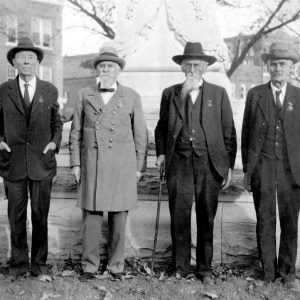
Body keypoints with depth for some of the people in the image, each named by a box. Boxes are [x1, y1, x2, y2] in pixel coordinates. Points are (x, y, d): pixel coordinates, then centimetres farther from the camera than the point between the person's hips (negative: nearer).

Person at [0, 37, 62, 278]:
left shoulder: (50, 90, 7)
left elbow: (56, 122, 15)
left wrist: (55, 142, -1)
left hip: (42, 162, 0)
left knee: (40, 216, 7)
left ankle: (40, 262, 20)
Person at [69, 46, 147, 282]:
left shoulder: (131, 97, 5)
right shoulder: (85, 95, 8)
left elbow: (140, 134, 7)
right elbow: (76, 132, 10)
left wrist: (138, 167, 4)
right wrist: (75, 163, 5)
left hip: (122, 165, 0)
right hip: (92, 164, 1)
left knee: (119, 217, 4)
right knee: (91, 215, 2)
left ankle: (116, 264, 18)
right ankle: (89, 265, 14)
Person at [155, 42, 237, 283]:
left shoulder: (218, 94, 7)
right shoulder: (170, 93, 10)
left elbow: (229, 132, 6)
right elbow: (161, 128, 15)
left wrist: (229, 165, 2)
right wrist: (161, 153, 1)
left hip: (209, 163, 0)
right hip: (179, 162, 1)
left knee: (206, 219, 7)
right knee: (179, 217, 3)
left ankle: (205, 269, 20)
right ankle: (180, 268, 17)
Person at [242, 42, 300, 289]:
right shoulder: (255, 95, 5)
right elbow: (246, 134, 6)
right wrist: (247, 170, 3)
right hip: (262, 167, 0)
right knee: (265, 222, 6)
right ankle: (269, 270, 20)